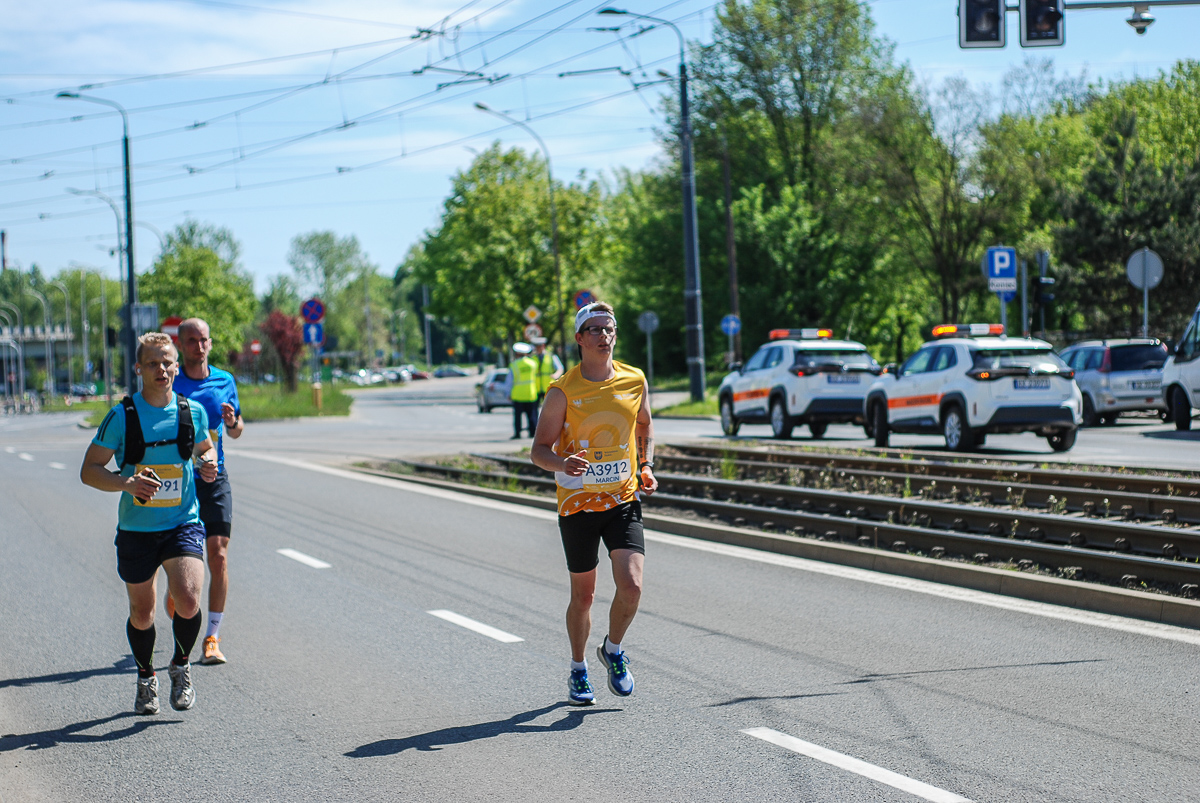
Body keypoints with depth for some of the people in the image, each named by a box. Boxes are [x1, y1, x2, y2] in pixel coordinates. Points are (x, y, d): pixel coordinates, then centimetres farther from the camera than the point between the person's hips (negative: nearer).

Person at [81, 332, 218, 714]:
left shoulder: (193, 411, 0)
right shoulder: (122, 417, -8)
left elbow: (205, 447, 21)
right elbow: (89, 470, -5)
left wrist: (209, 462, -3)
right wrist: (127, 483, -23)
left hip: (184, 524, 0)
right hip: (136, 529, 0)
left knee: (187, 601, -20)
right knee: (141, 614, 11)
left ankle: (181, 666, 8)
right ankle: (146, 677, 38)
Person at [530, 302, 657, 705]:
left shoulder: (635, 381, 1)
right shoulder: (563, 391, -9)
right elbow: (539, 450, -6)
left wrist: (646, 467, 5)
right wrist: (563, 464, -27)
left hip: (624, 501, 2)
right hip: (577, 503, -2)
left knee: (631, 586, -14)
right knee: (583, 595, 8)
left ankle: (613, 651, 15)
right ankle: (578, 670, 30)